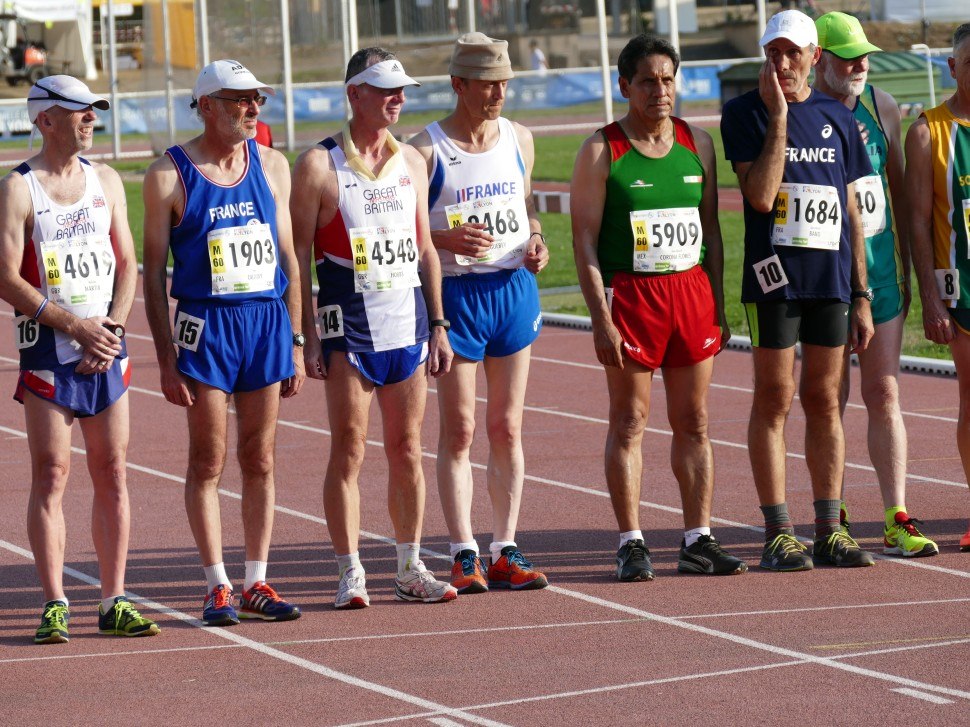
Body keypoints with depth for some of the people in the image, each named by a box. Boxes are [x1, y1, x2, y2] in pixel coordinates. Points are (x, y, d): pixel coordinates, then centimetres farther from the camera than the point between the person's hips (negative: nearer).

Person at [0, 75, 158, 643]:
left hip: (106, 345, 5)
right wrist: (74, 325, -14)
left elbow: (128, 263, 13)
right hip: (47, 349, -5)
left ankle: (114, 602, 9)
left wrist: (113, 327, -3)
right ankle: (55, 605, -3)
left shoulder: (106, 181, 11)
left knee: (113, 474, 4)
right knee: (52, 476, -5)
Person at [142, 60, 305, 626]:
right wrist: (166, 358, -8)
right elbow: (154, 271, -3)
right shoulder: (170, 175, -4)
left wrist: (295, 342, 9)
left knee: (261, 459, 6)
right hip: (206, 325, -4)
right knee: (208, 463, 1)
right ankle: (218, 586, 8)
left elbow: (288, 258, 13)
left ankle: (258, 583, 13)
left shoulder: (271, 165, 8)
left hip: (268, 322, 4)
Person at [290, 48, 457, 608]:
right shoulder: (319, 166, -4)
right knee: (349, 451, -3)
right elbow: (300, 256, -4)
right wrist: (309, 336, -10)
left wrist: (438, 324, 12)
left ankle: (411, 568, 16)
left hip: (409, 320, 5)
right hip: (349, 324, -5)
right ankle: (350, 573, 2)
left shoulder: (412, 162, 11)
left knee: (407, 449, 8)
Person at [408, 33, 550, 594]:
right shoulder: (426, 150, -7)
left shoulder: (519, 139, 9)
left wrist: (536, 240, 3)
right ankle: (464, 554, 1)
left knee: (507, 428, 6)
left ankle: (506, 551, 11)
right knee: (459, 430, -2)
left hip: (516, 289, 4)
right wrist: (446, 239, -21)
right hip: (456, 292, -4)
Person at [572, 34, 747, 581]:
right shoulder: (601, 151, -4)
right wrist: (601, 319, -14)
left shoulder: (698, 143, 10)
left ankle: (699, 540, 11)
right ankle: (632, 544, 4)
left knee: (694, 421, 6)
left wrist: (718, 306, 10)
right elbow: (585, 238, -7)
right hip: (630, 292, -4)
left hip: (692, 290, 4)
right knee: (630, 421, 0)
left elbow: (711, 229, 15)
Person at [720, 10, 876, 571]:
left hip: (832, 281, 4)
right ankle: (778, 533, 1)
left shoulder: (838, 118, 11)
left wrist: (862, 296, 10)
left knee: (825, 402, 7)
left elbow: (851, 213, 13)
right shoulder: (745, 114, -1)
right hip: (774, 278, -4)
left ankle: (830, 530, 11)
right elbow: (761, 196, -15)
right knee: (775, 402, -1)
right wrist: (778, 117, -15)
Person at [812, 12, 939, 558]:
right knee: (830, 401, 3)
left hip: (881, 272, 4)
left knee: (885, 396, 0)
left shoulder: (881, 108, 7)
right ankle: (832, 519, 15)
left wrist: (905, 266, 16)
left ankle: (898, 521, -1)